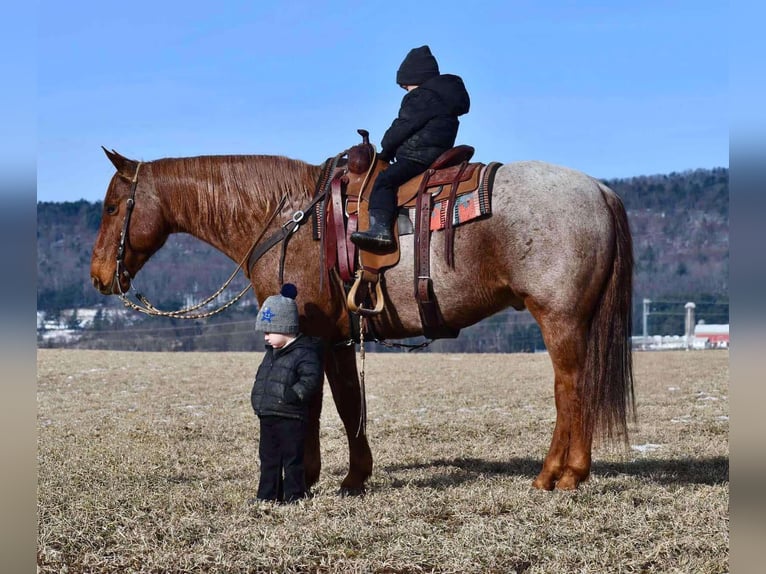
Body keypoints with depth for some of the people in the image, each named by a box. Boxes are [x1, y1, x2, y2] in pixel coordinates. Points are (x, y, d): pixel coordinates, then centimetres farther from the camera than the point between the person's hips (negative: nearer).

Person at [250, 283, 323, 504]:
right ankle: (268, 494, 19)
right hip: (267, 416, 9)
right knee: (268, 457, 13)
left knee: (292, 458, 0)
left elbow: (311, 380, -22)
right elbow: (261, 377, 24)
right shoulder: (271, 353, 15)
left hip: (290, 417, -9)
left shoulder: (304, 353, -13)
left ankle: (294, 494, 7)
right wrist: (258, 398, 11)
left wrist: (291, 396, -25)